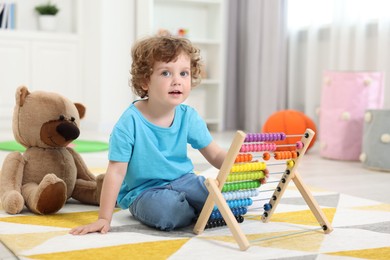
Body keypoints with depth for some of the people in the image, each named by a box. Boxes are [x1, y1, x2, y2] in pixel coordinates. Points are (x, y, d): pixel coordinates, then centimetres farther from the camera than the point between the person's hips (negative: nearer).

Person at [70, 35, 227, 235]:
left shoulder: (188, 117, -4)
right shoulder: (130, 122, -18)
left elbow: (215, 155, 1)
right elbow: (116, 172, -16)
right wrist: (104, 219, -15)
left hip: (183, 181, 4)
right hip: (143, 192, -4)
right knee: (164, 208, -35)